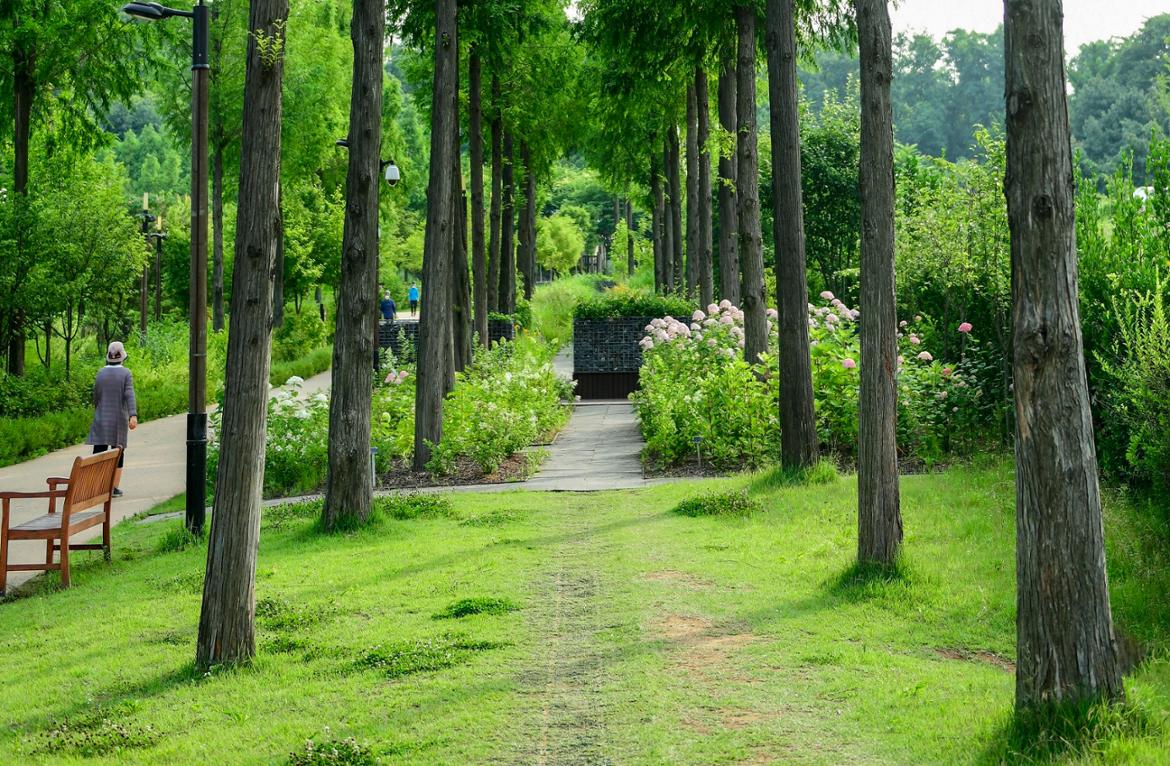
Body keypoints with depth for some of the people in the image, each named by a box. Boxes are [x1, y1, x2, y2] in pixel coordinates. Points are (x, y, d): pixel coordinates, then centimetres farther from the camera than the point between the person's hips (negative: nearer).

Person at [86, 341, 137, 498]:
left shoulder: (100, 373, 2)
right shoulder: (126, 373, -5)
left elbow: (96, 397, 7)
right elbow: (129, 395, -18)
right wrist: (133, 415, -27)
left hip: (102, 420, 1)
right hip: (120, 420, -1)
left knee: (98, 452, -2)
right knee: (118, 453, 9)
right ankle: (115, 488, 10)